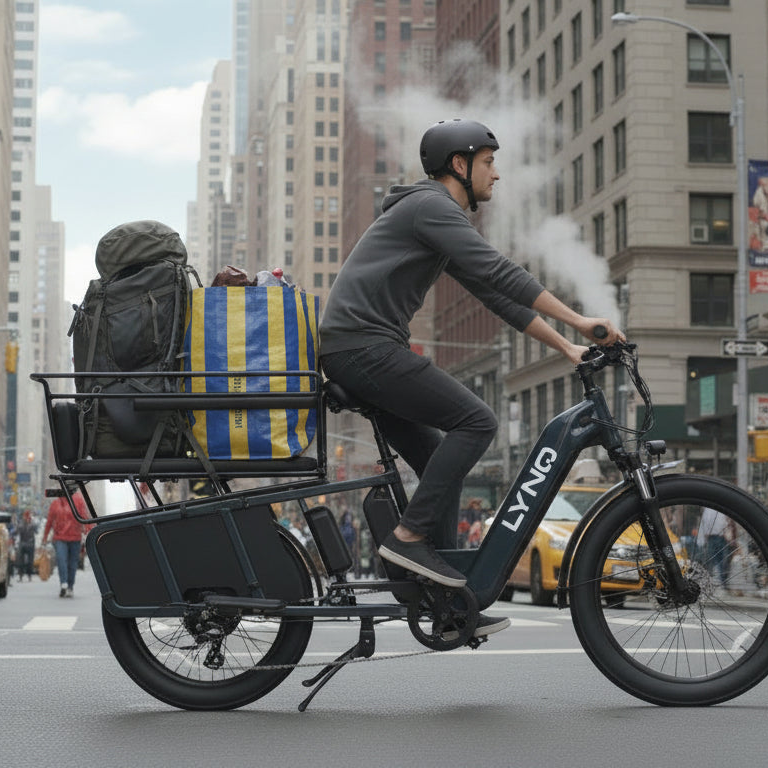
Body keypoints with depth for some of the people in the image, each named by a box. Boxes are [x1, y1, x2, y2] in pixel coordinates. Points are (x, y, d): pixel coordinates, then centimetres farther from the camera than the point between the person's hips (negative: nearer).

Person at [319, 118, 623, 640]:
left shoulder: (446, 222, 24)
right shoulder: (431, 206, -8)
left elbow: (496, 295, 22)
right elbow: (500, 273, -18)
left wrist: (567, 347, 17)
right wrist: (578, 320, -18)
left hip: (358, 354, 10)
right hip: (365, 346, -10)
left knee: (442, 458, 10)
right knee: (476, 421, -14)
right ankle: (409, 536, -12)